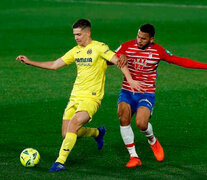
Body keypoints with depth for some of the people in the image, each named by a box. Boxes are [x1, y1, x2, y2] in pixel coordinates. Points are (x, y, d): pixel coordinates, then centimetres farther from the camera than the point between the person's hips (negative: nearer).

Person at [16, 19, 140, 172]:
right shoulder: (76, 51, 13)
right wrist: (30, 62, 10)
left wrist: (130, 80, -28)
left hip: (91, 98, -7)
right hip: (75, 96, 7)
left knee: (73, 124, -27)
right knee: (66, 135, 6)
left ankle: (60, 161, -23)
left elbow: (118, 61, -15)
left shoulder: (99, 47, -8)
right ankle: (98, 132, 31)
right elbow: (54, 65, 15)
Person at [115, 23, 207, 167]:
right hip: (127, 91, 2)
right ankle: (133, 157, -7)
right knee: (123, 119, -21)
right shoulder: (127, 47, -4)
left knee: (141, 123, -23)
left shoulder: (158, 51, -5)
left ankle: (152, 140, 14)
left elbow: (181, 61, 1)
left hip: (146, 94, -2)